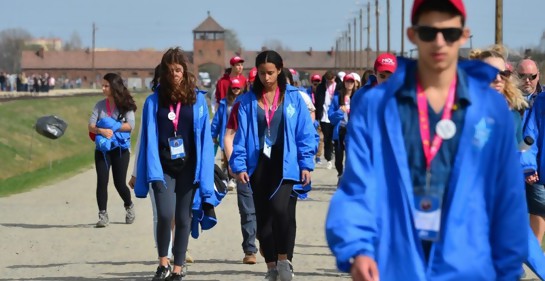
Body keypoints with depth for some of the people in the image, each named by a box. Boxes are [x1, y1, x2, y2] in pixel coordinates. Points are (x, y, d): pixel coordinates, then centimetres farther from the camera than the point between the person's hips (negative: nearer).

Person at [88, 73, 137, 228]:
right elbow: (90, 126, -1)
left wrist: (112, 128, -16)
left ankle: (129, 206, 30)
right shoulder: (100, 105, 7)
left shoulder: (125, 105, -2)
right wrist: (101, 131, -20)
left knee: (119, 183, 2)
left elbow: (130, 125, -11)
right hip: (102, 149, 3)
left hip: (120, 148, -3)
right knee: (102, 181, -7)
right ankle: (103, 215, -3)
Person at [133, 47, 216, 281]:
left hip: (188, 167, 1)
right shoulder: (154, 101, 0)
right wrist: (151, 171, -8)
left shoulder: (197, 99, 2)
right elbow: (149, 138, -1)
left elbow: (204, 137, 3)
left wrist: (203, 172, -3)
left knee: (183, 218, 4)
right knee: (165, 215, -15)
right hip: (163, 167, -1)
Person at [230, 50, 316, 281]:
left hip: (285, 163, -3)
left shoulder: (293, 98, 2)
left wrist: (306, 164, -4)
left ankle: (283, 259, -4)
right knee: (262, 216, 6)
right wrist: (239, 165, -5)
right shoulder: (248, 101, 7)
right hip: (259, 163, 3)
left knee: (278, 207, -22)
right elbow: (241, 135, 4)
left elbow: (305, 132, 2)